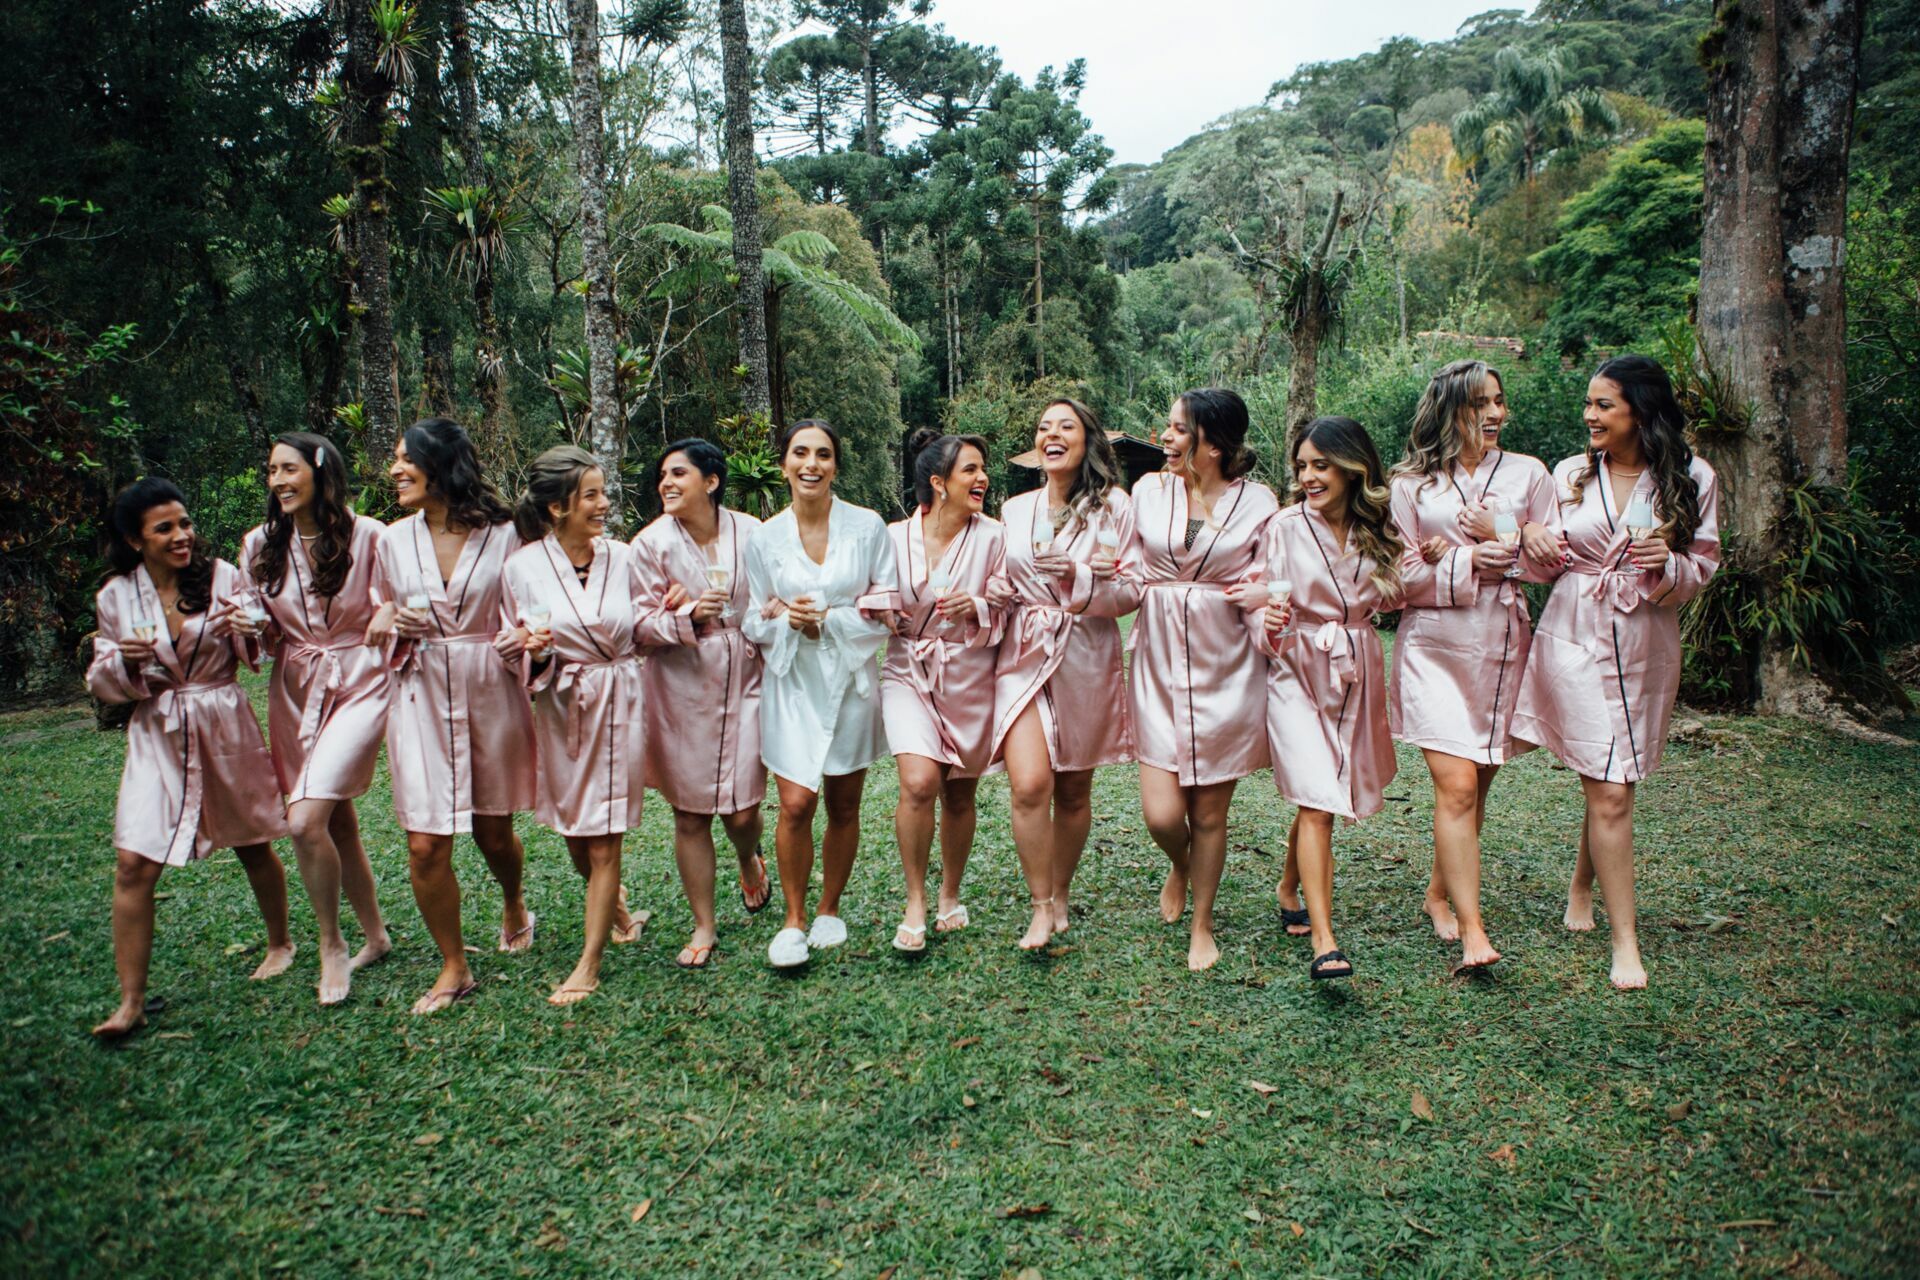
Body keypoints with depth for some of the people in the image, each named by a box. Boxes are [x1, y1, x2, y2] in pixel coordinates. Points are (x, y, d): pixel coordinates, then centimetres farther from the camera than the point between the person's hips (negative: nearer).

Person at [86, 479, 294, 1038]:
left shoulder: (222, 577, -6)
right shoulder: (116, 597, -1)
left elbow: (259, 653, 0)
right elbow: (102, 683, 6)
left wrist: (246, 628, -22)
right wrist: (124, 661, -17)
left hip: (225, 729, -1)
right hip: (156, 736, 1)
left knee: (253, 844, 13)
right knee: (133, 863, -7)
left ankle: (280, 943, 37)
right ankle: (131, 1001, 4)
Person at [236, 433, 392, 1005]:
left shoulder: (367, 536, -10)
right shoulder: (262, 545, 5)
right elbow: (269, 635, 14)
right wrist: (251, 626, -8)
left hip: (359, 684, -5)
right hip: (295, 691, 5)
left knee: (306, 822, -16)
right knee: (338, 824, 12)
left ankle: (332, 947, 4)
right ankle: (375, 935, 30)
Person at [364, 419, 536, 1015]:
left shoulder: (500, 533, -4)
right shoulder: (394, 539, 4)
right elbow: (381, 620, 15)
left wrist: (521, 637, -17)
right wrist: (395, 626, -7)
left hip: (490, 692, -2)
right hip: (422, 697, 2)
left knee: (493, 830, 12)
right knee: (425, 845, -2)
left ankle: (513, 906, 46)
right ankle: (454, 968, 17)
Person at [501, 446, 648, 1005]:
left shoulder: (622, 558, -3)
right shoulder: (524, 567, -7)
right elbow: (515, 650, 0)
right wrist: (532, 647, -21)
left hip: (620, 704, 0)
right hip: (561, 708, 1)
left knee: (604, 842, 1)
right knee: (574, 837, 14)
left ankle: (589, 965, 14)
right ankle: (614, 900, 46)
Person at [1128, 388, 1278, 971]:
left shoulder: (1257, 502, -1)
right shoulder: (1148, 491, 5)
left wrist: (1259, 597, -15)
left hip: (1226, 666, -1)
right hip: (1159, 664, 2)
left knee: (1210, 813, 7)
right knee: (1161, 814, -4)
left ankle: (1202, 927, 28)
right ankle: (1180, 867, 33)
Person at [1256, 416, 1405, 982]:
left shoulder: (1378, 529, 4)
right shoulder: (1284, 526, -7)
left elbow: (1386, 601, 15)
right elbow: (1260, 601, -7)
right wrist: (1269, 623, -29)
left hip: (1357, 672, 4)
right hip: (1297, 671, -4)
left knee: (1319, 798, 13)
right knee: (1317, 801, -14)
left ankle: (1290, 887, 39)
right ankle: (1324, 941, -14)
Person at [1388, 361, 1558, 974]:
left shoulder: (1527, 473, 8)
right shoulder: (1412, 483, 3)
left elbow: (1550, 561, 5)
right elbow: (1401, 575, -1)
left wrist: (1499, 534, -8)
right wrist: (1470, 563, -11)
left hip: (1504, 646, 3)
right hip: (1435, 646, -3)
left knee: (1475, 784, 9)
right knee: (1456, 785, -12)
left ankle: (1440, 893, 29)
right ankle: (1473, 932, -10)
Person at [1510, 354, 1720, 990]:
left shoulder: (1692, 479, 2)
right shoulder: (1570, 474, 4)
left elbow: (1702, 570, 4)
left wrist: (1666, 566, -18)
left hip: (1646, 648, 1)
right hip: (1575, 639, -1)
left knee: (1610, 784, 9)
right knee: (1610, 793, -6)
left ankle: (1581, 887, 37)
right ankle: (1625, 941, 3)